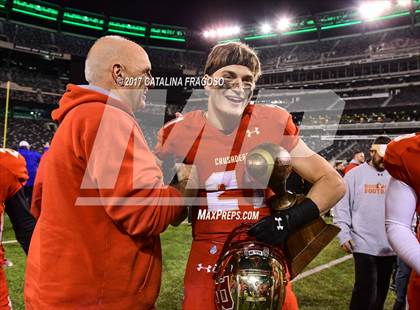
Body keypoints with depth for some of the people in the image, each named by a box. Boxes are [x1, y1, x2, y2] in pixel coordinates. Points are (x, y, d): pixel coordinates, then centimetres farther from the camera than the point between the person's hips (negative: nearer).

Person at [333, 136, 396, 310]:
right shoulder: (355, 174, -4)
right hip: (364, 244, -4)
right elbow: (342, 206, -4)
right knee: (366, 289, -4)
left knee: (381, 290, 15)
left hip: (390, 246, 4)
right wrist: (343, 235, -10)